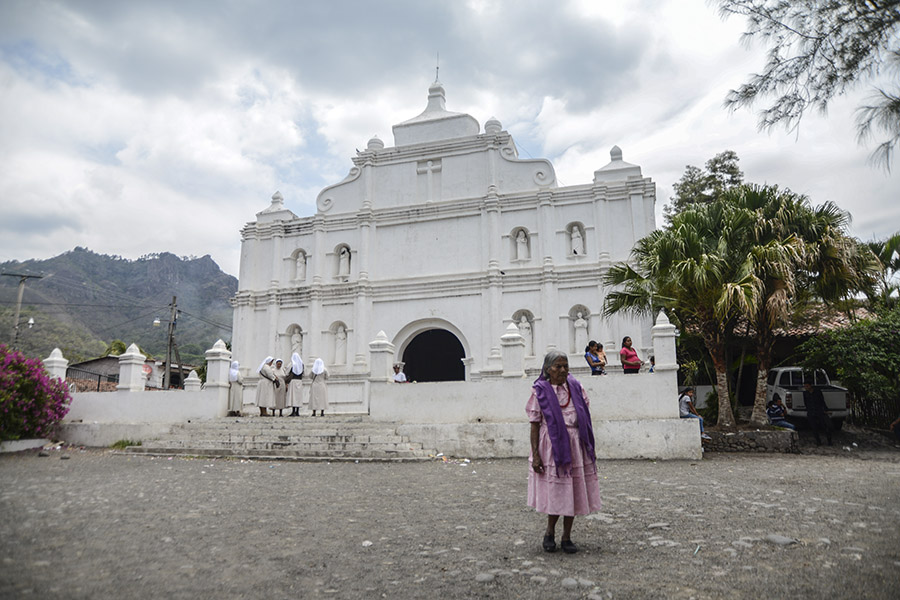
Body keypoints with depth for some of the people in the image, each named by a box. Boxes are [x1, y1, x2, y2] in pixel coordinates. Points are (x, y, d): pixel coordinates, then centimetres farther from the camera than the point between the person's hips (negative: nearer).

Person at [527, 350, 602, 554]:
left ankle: (566, 537, 24)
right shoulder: (540, 391, -6)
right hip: (552, 446, -4)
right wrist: (535, 454, -10)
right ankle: (549, 532, 27)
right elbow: (535, 424, -6)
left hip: (575, 445, 4)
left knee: (573, 493, 9)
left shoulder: (575, 387, 5)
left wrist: (590, 447, 11)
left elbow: (585, 418, 11)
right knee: (555, 492, 2)